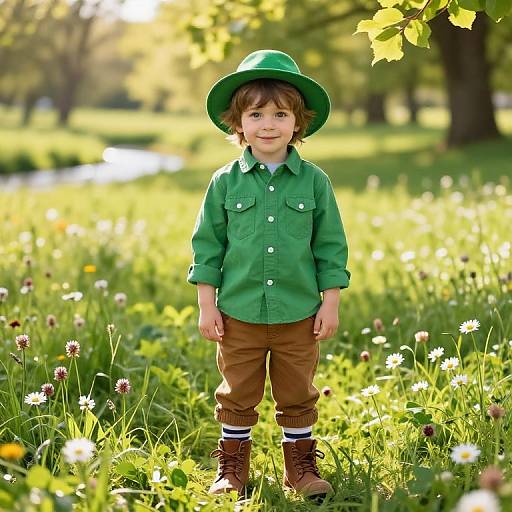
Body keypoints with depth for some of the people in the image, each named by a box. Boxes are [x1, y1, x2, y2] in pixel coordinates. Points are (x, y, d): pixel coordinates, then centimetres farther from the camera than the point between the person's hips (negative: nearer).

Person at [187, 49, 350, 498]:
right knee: (237, 397, 11)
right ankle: (232, 469, 26)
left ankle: (301, 466, 28)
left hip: (298, 316, 0)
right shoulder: (225, 182, -2)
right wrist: (207, 305, 0)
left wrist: (330, 304, 1)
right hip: (239, 314, 0)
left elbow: (331, 247, 3)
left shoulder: (314, 182, -2)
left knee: (298, 397, 12)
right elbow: (207, 245, 2)